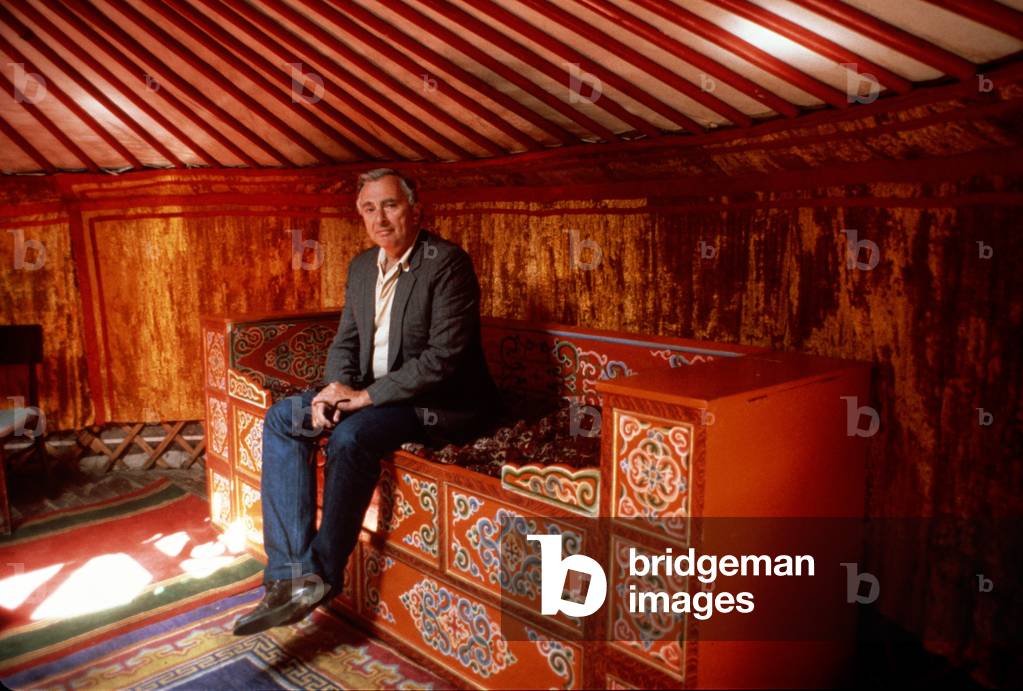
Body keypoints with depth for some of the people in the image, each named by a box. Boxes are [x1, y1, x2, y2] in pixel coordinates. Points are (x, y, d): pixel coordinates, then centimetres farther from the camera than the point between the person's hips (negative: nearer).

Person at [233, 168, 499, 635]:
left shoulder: (447, 261, -15)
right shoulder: (362, 266, 10)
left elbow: (445, 355, -22)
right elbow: (346, 340, 13)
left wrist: (367, 396, -22)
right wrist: (336, 387, -10)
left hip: (442, 403, -8)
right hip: (373, 393, 8)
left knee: (351, 435, -32)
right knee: (282, 418, -7)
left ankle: (324, 574, -13)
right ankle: (293, 574, -13)